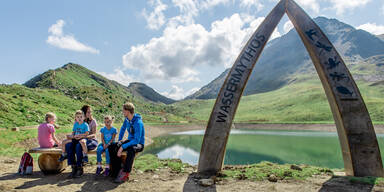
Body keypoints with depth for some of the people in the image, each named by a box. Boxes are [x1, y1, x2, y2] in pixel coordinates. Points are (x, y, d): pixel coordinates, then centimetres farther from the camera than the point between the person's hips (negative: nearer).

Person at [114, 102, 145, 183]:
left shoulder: (138, 123, -25)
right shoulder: (127, 120, 0)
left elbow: (136, 140, -30)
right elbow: (123, 129, 21)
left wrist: (122, 147, -31)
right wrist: (119, 140, 8)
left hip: (139, 144, -8)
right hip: (130, 141, 8)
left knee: (131, 149, -40)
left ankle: (125, 174, -30)